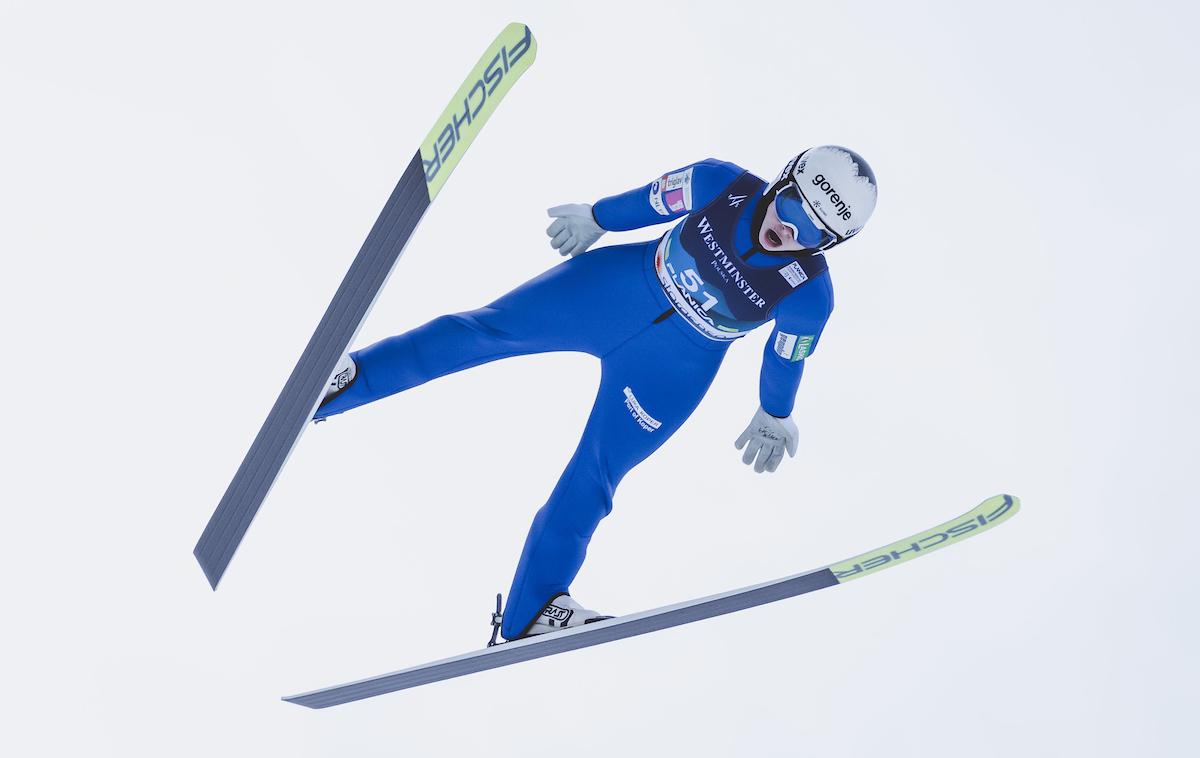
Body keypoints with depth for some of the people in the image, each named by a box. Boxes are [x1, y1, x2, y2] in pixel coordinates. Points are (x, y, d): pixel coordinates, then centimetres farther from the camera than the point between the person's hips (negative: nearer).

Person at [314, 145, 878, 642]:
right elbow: (654, 200, -1)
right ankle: (343, 381, 5)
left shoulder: (808, 295, -21)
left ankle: (530, 611, 13)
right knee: (486, 330, -6)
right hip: (620, 287, 2)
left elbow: (786, 356, -2)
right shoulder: (722, 185, -19)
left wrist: (775, 416, 13)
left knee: (591, 480, -2)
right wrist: (596, 219, 13)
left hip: (674, 368, -1)